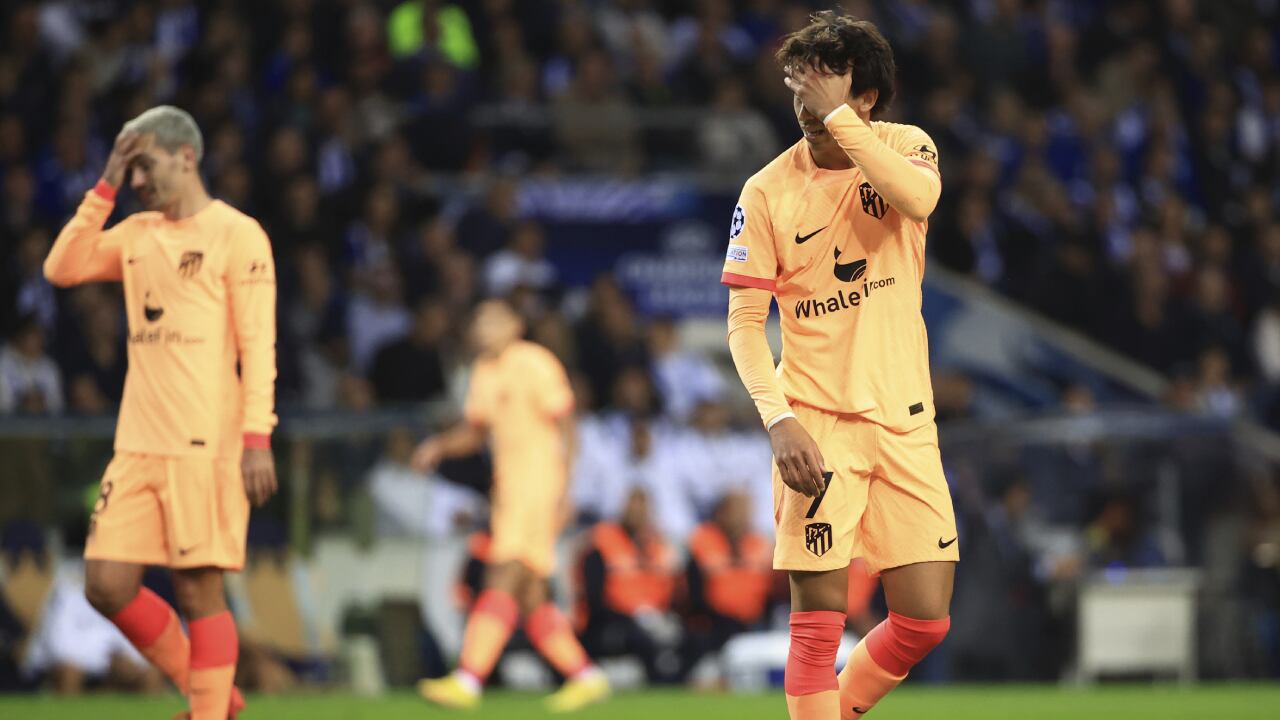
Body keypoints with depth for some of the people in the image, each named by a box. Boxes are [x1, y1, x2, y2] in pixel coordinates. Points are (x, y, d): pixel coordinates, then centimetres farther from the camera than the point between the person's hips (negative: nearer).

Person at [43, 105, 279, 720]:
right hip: (137, 445, 6)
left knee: (198, 592, -6)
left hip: (206, 449, -6)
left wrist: (257, 437, -15)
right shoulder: (136, 234, 16)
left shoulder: (237, 234, -3)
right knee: (107, 584, 1)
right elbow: (61, 270, 7)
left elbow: (257, 344, -7)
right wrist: (105, 190, 4)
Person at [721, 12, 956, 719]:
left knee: (925, 621, 1)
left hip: (905, 421, 2)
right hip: (816, 423, -2)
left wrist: (837, 113, -24)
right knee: (819, 619, -7)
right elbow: (744, 321, -3)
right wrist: (779, 420, -16)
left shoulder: (904, 147, 1)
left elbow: (918, 197, -23)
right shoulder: (768, 190, -2)